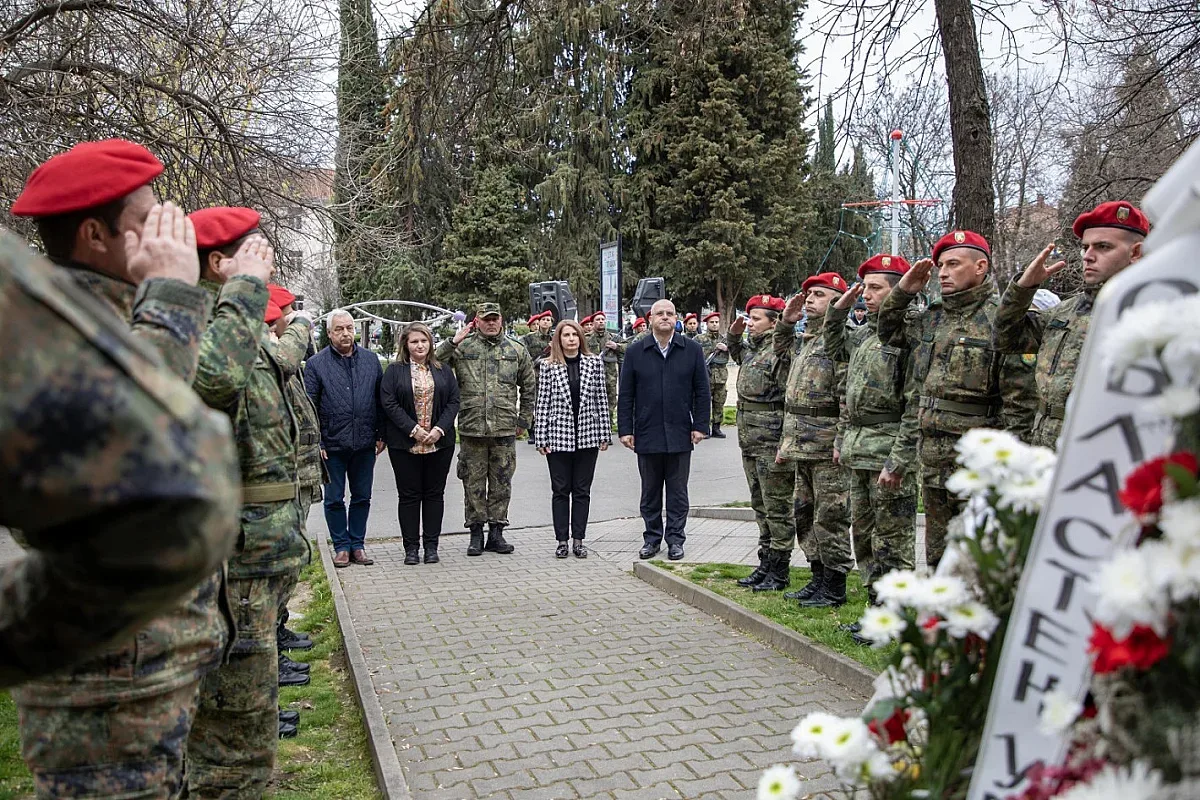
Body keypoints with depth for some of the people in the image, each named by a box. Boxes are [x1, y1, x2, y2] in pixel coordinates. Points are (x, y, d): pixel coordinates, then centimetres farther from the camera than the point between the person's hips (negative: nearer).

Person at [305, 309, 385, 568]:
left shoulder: (371, 360, 7)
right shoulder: (316, 364, -2)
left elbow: (381, 400, 10)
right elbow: (309, 406, -3)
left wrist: (381, 434, 6)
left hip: (365, 443, 2)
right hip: (332, 444, -2)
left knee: (362, 497, 10)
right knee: (334, 499, 7)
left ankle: (357, 544, 22)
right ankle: (341, 546, 20)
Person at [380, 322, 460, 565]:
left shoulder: (443, 371, 9)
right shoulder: (394, 371, 2)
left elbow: (453, 402, 3)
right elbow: (389, 404, -6)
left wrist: (439, 429, -11)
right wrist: (413, 430, -14)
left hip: (439, 443, 2)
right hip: (405, 444, -2)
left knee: (434, 494, 7)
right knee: (408, 495, 4)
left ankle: (431, 546, 15)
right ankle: (411, 547, 12)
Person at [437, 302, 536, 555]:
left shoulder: (517, 351, 8)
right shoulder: (463, 348, 3)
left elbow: (529, 388, 14)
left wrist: (524, 420, 11)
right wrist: (452, 342, -12)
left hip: (505, 430, 1)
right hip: (471, 429, -1)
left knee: (501, 484, 7)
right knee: (473, 484, 5)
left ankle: (496, 533, 18)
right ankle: (476, 533, 16)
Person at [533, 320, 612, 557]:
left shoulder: (594, 363, 4)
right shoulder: (548, 366, 0)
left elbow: (602, 399, 5)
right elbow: (542, 402, 0)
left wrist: (605, 434, 2)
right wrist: (541, 438, -4)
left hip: (587, 436, 1)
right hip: (558, 437, -1)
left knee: (582, 490, 8)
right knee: (560, 490, 6)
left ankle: (578, 539, 17)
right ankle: (562, 540, 15)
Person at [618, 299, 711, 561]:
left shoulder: (692, 350, 3)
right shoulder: (635, 352, 3)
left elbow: (702, 392, 4)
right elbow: (625, 395, 4)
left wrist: (700, 426, -2)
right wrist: (625, 429, -1)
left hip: (680, 434, 0)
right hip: (647, 434, 1)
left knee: (677, 491, 8)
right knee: (650, 491, 10)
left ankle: (675, 539, 19)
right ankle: (652, 537, 22)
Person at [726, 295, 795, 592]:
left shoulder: (783, 351, -14)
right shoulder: (751, 348, 13)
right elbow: (736, 355, 36)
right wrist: (733, 334, 22)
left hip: (772, 441, -9)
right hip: (749, 440, 9)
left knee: (777, 508, 0)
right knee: (760, 506, 16)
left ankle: (779, 571, 10)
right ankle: (765, 565, 27)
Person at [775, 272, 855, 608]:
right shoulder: (806, 341, 17)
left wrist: (841, 442, -22)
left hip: (828, 451, -9)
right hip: (803, 448, 9)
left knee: (830, 518, -1)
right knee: (806, 516, 16)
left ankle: (834, 589, 10)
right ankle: (819, 580, 28)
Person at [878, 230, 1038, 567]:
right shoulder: (930, 318, 11)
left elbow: (1020, 402, -13)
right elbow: (888, 332, 29)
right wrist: (903, 290, 13)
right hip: (933, 461, 7)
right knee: (939, 560, 18)